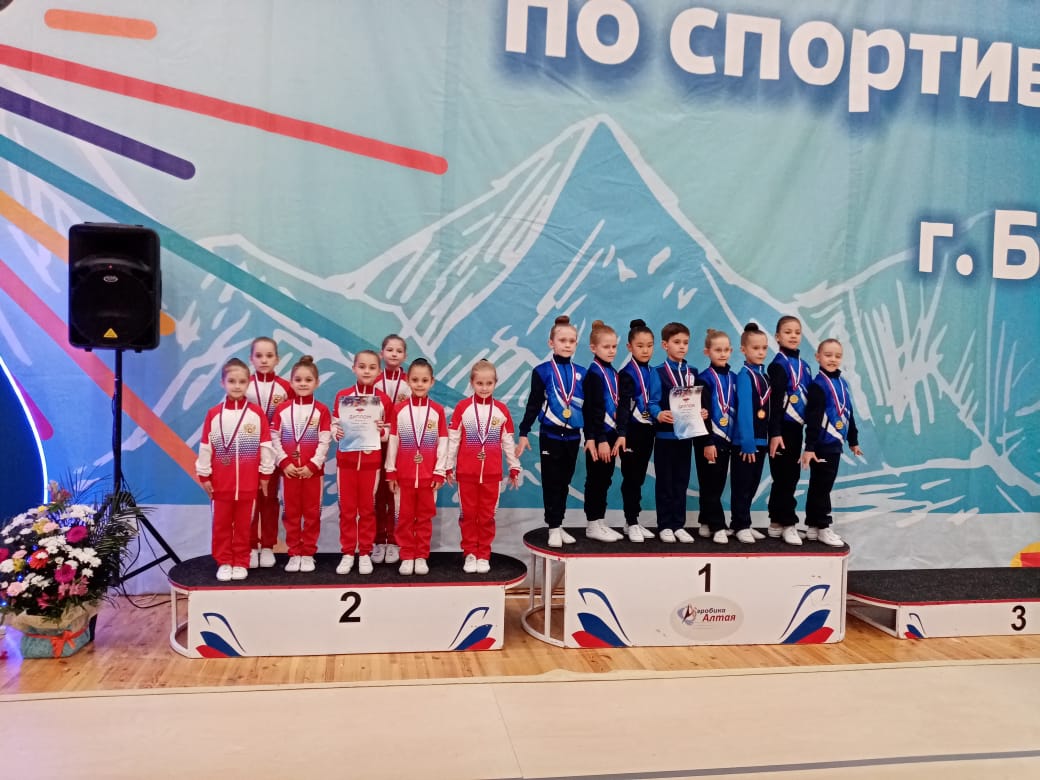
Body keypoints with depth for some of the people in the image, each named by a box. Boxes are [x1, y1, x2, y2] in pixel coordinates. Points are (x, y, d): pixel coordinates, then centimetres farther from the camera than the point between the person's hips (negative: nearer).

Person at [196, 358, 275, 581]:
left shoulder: (257, 413, -3)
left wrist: (265, 474, 2)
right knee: (221, 524, 9)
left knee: (243, 524, 8)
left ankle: (241, 563, 19)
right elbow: (205, 447, 1)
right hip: (221, 481, 1)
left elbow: (266, 445, 0)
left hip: (248, 481, 0)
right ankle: (223, 563, 20)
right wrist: (204, 475, 1)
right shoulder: (213, 414, -3)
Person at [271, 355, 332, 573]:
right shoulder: (282, 409, 3)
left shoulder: (321, 410, -1)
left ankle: (308, 554, 15)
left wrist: (312, 465, -14)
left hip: (313, 470, -1)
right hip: (289, 470, 1)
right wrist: (284, 462, -11)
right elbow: (274, 438, 0)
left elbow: (324, 442, -6)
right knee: (291, 513, 8)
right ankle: (294, 554, 17)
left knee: (312, 513, 5)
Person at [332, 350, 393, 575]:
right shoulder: (342, 396, 0)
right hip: (345, 458, 1)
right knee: (346, 508, 7)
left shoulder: (383, 399, 0)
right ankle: (347, 553, 17)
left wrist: (383, 431, -16)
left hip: (371, 458, 0)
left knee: (367, 508, 8)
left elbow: (389, 431, 4)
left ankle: (365, 553, 18)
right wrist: (335, 432, -14)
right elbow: (334, 423, 6)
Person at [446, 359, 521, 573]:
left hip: (492, 473, 1)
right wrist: (449, 467, 0)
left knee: (487, 515, 8)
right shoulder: (462, 407, -4)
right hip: (466, 472, -1)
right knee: (468, 514, 8)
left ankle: (484, 555, 19)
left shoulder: (501, 410, 1)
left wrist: (514, 468, 8)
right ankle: (470, 553, 19)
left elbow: (508, 442, 7)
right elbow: (453, 439, 0)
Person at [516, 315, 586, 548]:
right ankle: (553, 529, 11)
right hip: (550, 435, -3)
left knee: (564, 483, 11)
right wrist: (524, 433, -8)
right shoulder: (542, 371, -5)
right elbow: (533, 405, -4)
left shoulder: (581, 373, 6)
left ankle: (559, 526, 21)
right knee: (551, 483, 3)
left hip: (573, 436, 4)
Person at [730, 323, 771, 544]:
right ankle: (741, 526, 11)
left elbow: (767, 411, 12)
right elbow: (744, 411, -17)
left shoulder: (764, 375, 11)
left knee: (752, 485, 15)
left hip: (761, 439, 8)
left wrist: (766, 439, 8)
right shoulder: (744, 375, -12)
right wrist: (748, 442, -20)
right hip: (746, 441, -8)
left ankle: (743, 523, 25)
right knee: (742, 485, 2)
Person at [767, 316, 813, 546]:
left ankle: (776, 523, 20)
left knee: (791, 476, 12)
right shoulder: (778, 365, -10)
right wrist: (775, 432, -21)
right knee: (785, 477, -2)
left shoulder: (804, 365, 13)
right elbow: (775, 401, -16)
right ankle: (788, 524, 5)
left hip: (796, 427, 8)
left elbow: (808, 399, 14)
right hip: (783, 427, -8)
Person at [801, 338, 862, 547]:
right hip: (822, 445, -8)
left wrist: (853, 440, 22)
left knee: (820, 487, 14)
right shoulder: (818, 385, -14)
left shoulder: (842, 383, 11)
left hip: (835, 444, 8)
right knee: (821, 487, 1)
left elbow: (849, 414, 19)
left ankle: (813, 526, 22)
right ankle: (823, 528, 10)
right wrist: (809, 447, -22)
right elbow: (812, 419, -19)